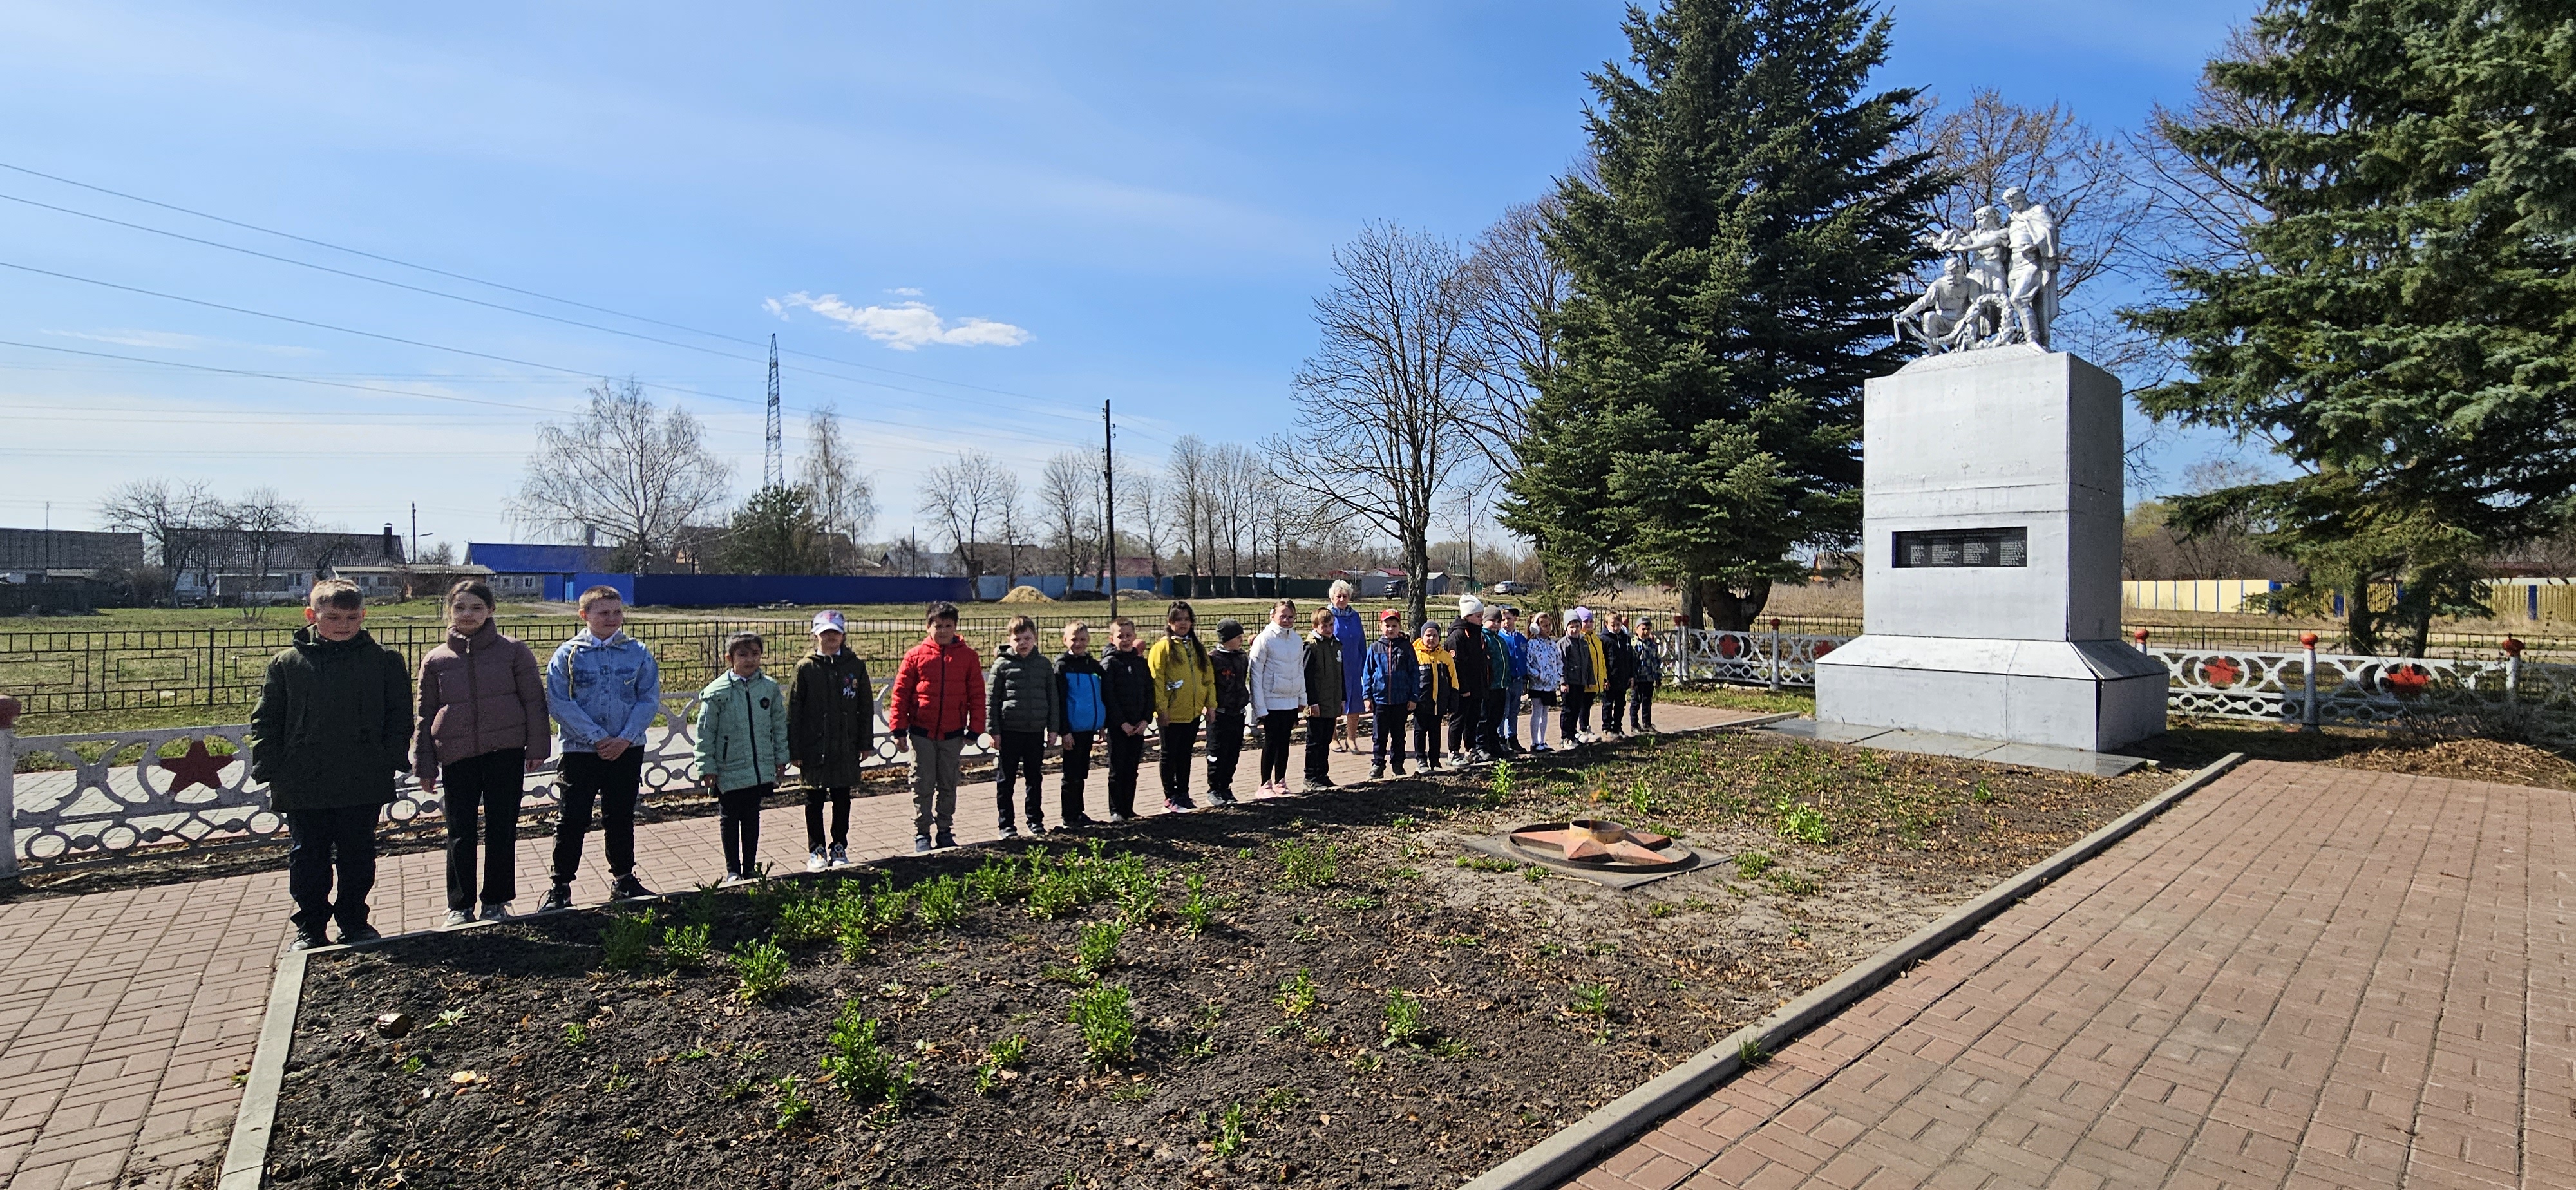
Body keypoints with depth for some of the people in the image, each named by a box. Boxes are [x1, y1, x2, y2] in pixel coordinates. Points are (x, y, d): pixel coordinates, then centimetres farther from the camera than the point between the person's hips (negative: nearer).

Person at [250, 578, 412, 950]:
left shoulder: (384, 661, 2)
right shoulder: (286, 663, 3)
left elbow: (400, 717, 4)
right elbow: (265, 722, 6)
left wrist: (393, 760, -5)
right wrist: (269, 768, -3)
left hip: (363, 784, -1)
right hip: (303, 787, 1)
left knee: (358, 857, 9)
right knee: (307, 859, 10)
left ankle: (353, 921, 23)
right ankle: (309, 927, 23)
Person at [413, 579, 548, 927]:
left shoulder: (513, 650, 0)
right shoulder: (436, 660, 6)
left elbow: (534, 700, 1)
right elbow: (426, 716, 11)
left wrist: (537, 747, -2)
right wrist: (425, 765, 9)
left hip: (505, 751, -1)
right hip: (456, 755, 2)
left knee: (502, 828, 6)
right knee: (461, 832, 7)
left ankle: (496, 901, 20)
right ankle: (460, 905, 21)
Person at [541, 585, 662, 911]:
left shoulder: (638, 653, 1)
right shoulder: (567, 654, -4)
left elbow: (649, 700, -2)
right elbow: (558, 703, -10)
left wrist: (625, 738, -14)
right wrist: (597, 738, -16)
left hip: (627, 750, 2)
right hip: (579, 750, -2)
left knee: (621, 818, 13)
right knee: (572, 820, 2)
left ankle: (624, 879, 26)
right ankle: (560, 887, 15)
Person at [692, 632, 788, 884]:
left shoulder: (770, 688, -1)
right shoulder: (717, 692, -10)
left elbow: (779, 726, 8)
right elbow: (705, 733, -5)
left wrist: (781, 759, 8)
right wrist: (707, 768, -6)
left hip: (760, 769, 3)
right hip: (728, 771, -2)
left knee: (752, 818, 14)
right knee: (729, 819, 10)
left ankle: (750, 868, 25)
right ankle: (733, 870, 23)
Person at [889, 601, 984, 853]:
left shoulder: (968, 656, 0)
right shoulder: (916, 655, -2)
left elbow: (977, 696, 2)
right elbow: (900, 694, 0)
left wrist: (974, 730, -1)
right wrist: (898, 730, -3)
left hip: (953, 734, 1)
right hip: (921, 733, -1)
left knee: (948, 787, 12)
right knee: (922, 787, 5)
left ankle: (945, 831, 24)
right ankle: (921, 834, 16)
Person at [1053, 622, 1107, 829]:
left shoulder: (1094, 665, 10)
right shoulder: (1062, 666, -6)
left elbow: (1103, 696, 16)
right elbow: (1059, 701, -10)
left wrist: (1103, 724, 11)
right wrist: (1064, 730, -15)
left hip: (1089, 728, 6)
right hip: (1072, 729, -6)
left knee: (1081, 773, 14)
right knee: (1071, 775, 0)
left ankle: (1078, 813, 23)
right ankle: (1067, 817, 9)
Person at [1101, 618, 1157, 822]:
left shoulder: (1141, 663, 10)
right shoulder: (1110, 663, -4)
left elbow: (1150, 692, 9)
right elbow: (1109, 696, -10)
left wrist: (1146, 720, -3)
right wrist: (1122, 723, -14)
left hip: (1138, 726, 4)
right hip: (1118, 726, -4)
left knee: (1132, 769, 9)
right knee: (1118, 769, 0)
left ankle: (1128, 810, 17)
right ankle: (1116, 811, 8)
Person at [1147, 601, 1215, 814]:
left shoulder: (1198, 648, 10)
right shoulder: (1162, 648, -9)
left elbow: (1208, 678, 11)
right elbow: (1156, 682, -13)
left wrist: (1211, 704, 4)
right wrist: (1161, 710, -17)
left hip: (1193, 713, 6)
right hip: (1172, 714, -5)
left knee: (1185, 755, 14)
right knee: (1170, 755, 5)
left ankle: (1183, 794, 24)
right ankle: (1170, 797, 16)